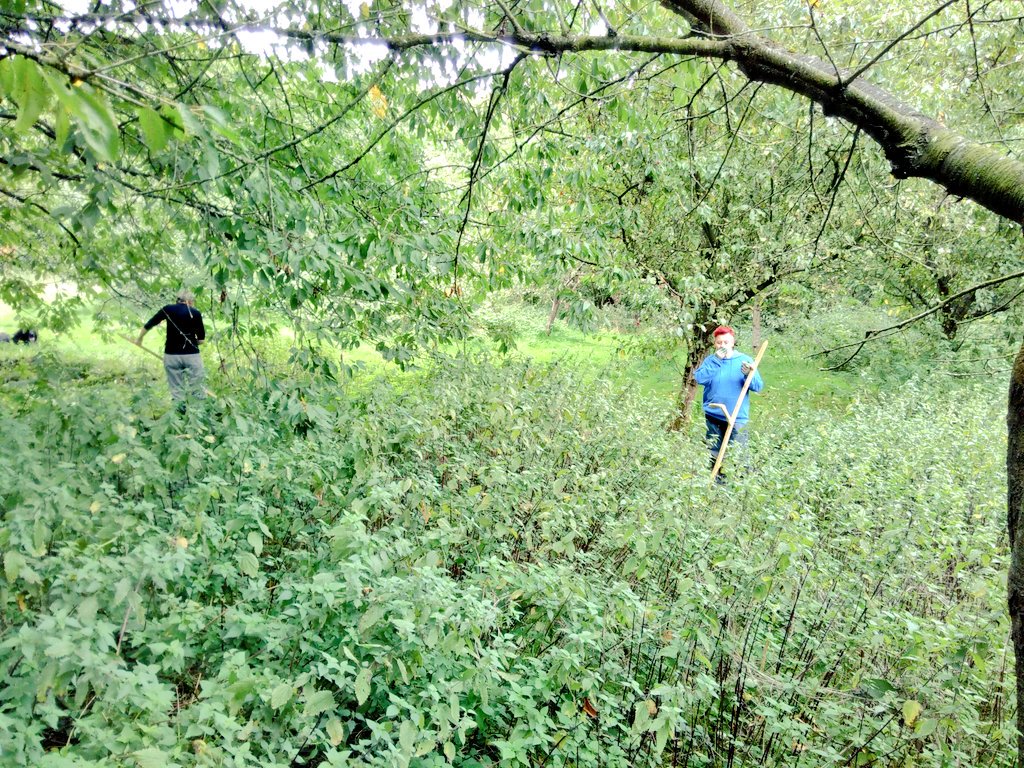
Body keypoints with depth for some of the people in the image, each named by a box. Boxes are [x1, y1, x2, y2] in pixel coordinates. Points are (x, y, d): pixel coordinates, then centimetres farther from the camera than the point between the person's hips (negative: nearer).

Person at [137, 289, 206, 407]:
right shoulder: (196, 313, 1)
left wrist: (139, 339, 28)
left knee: (176, 391, 8)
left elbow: (148, 325, 12)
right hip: (192, 355, -1)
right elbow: (201, 340, 3)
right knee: (197, 389, 4)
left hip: (171, 355, 2)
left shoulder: (168, 309, 4)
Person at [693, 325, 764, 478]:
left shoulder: (745, 360, 0)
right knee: (714, 454, 13)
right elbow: (699, 379, -14)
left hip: (737, 418, -2)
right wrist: (716, 360, -16)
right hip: (713, 417, 2)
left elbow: (758, 386, -4)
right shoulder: (710, 360, 4)